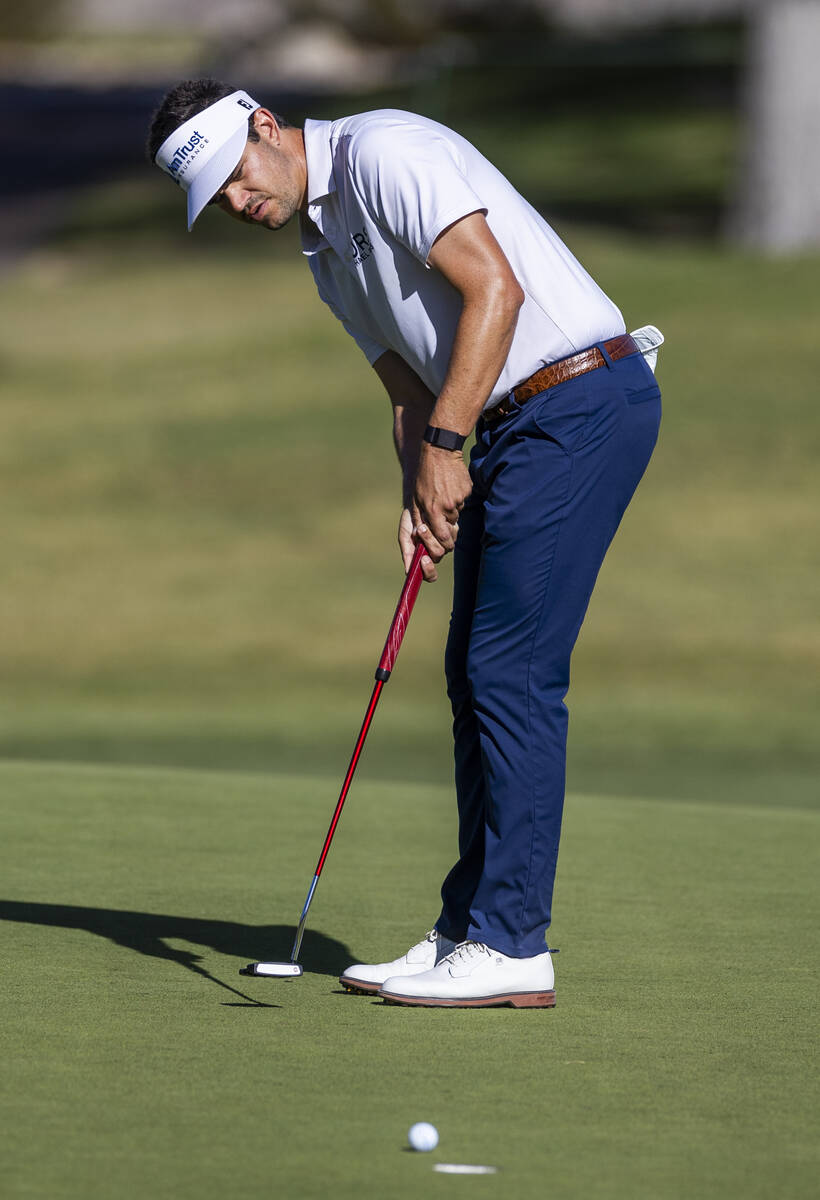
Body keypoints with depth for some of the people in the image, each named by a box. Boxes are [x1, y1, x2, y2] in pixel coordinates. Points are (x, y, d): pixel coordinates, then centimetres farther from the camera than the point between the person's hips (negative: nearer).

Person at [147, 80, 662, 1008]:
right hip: (514, 423, 10)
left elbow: (495, 286, -20)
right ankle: (469, 930, 15)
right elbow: (410, 389, 17)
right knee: (473, 673, 10)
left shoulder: (383, 152, -12)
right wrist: (421, 498, -1)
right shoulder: (325, 248, 18)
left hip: (583, 399, -10)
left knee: (513, 671, -10)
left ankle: (512, 947, -8)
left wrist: (444, 445, -20)